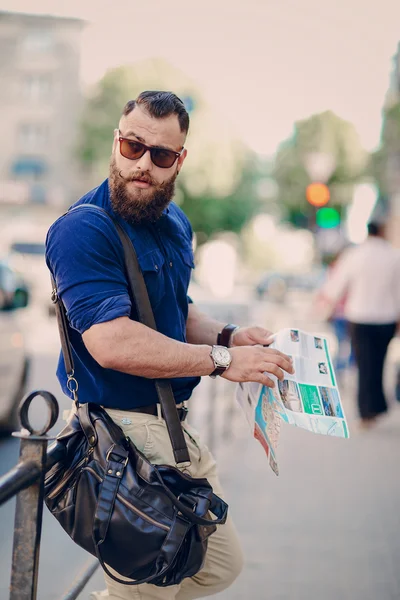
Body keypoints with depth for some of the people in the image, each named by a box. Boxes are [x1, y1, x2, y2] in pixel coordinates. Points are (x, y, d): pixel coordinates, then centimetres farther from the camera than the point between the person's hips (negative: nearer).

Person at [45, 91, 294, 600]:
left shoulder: (174, 223, 11)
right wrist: (222, 360, -23)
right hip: (122, 430, -9)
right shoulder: (83, 229, -18)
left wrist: (228, 336, 2)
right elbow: (112, 343, -28)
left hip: (176, 425, 9)